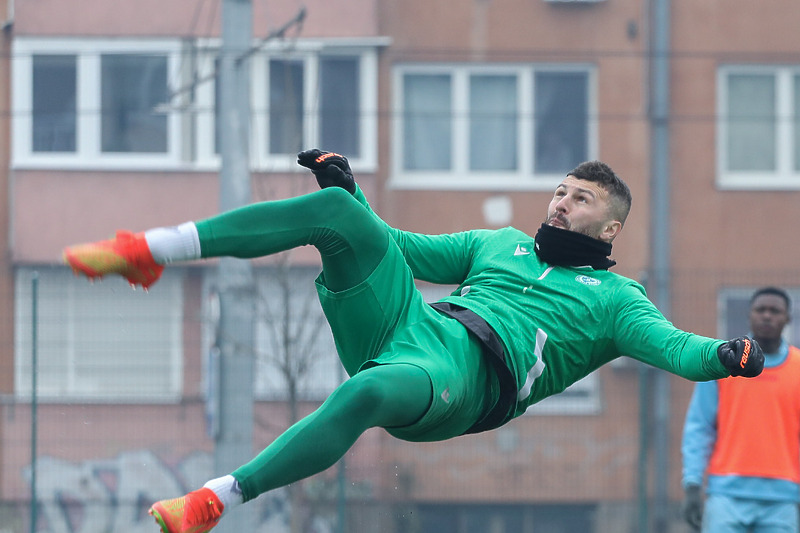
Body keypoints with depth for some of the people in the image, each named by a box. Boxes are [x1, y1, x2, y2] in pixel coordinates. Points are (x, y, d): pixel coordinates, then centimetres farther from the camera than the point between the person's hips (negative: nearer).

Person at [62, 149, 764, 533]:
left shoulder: (614, 298, 18)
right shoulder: (503, 244, 35)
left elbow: (670, 346, 0)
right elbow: (399, 248, 39)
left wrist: (721, 357, -22)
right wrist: (350, 190, 28)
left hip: (465, 377, -6)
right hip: (407, 325, 6)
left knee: (368, 392, -42)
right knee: (337, 211, -15)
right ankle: (150, 251, -19)